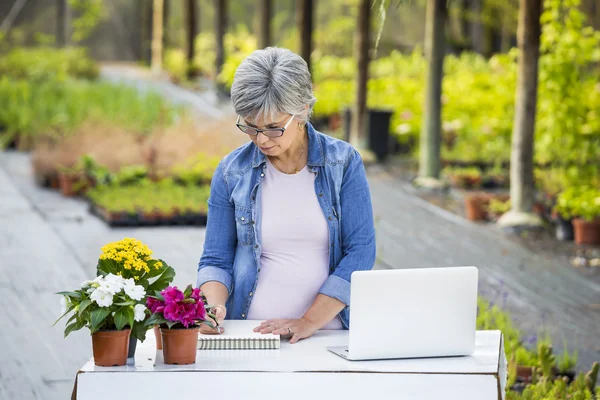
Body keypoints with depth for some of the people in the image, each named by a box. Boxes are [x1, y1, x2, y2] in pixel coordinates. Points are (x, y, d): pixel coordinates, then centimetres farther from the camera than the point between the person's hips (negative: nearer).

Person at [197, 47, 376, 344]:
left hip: (330, 335, -1)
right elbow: (216, 260, 10)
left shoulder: (343, 162, 2)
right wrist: (212, 306, -12)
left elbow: (361, 251, -3)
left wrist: (309, 322, -13)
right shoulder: (232, 172, 5)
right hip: (250, 338, 2)